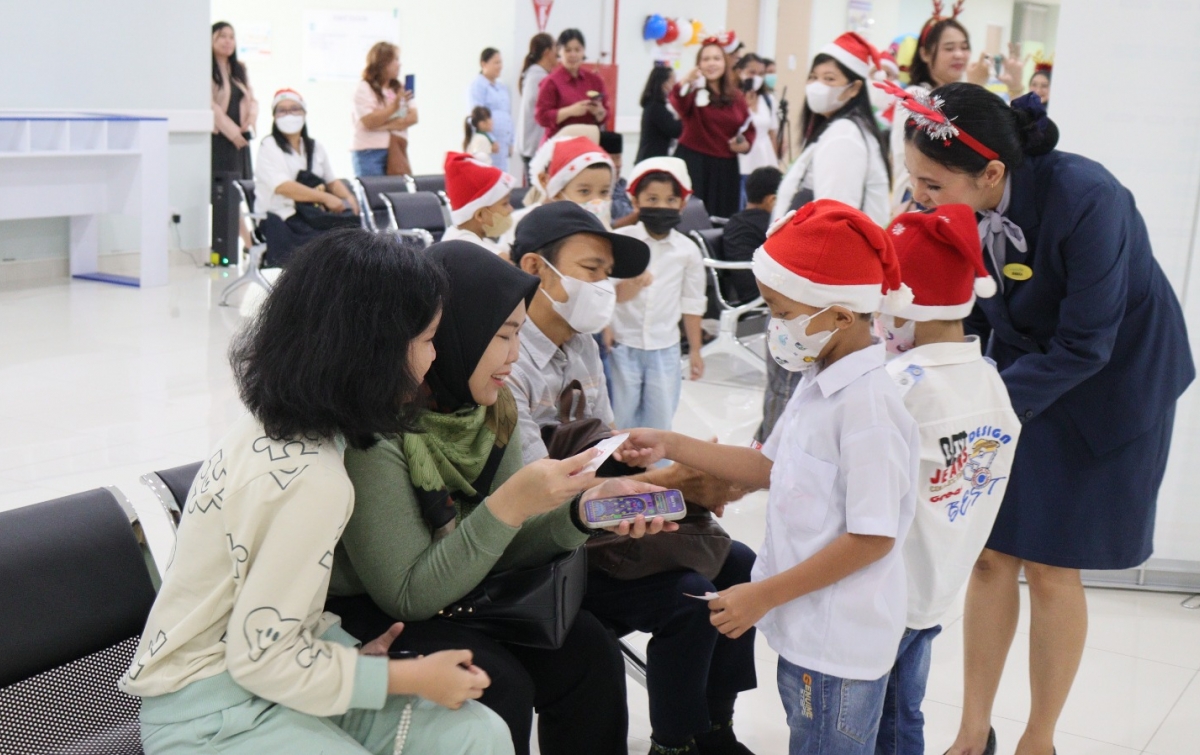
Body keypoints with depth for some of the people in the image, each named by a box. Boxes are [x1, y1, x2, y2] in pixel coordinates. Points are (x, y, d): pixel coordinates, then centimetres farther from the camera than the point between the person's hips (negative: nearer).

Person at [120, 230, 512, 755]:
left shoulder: (273, 423, -2)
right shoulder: (312, 480, -26)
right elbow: (260, 658, -20)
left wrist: (352, 652, 2)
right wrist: (413, 678, -13)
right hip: (208, 711, -8)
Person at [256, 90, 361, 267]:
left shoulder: (315, 146, 20)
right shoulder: (269, 146, 1)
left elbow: (332, 180, 23)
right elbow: (283, 187, -13)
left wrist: (348, 198, -1)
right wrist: (325, 197, -21)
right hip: (283, 218, -5)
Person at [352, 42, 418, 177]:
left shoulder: (399, 89, 15)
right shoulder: (363, 89, -3)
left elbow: (413, 117, 4)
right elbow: (369, 122, -14)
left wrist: (388, 125, -11)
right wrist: (394, 106, -22)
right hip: (370, 154, -5)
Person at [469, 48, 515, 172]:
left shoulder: (503, 87, 18)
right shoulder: (478, 85, -4)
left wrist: (510, 142, 16)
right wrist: (490, 140, -16)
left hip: (503, 142, 7)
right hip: (488, 143, -7)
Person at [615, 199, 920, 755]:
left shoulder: (868, 404, -24)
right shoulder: (821, 386, 5)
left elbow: (872, 537, -24)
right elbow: (770, 466, 16)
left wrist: (763, 595, -19)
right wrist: (670, 447, 11)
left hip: (838, 646, -9)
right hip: (806, 631, 9)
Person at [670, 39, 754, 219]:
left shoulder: (736, 96, 9)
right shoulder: (693, 91, -5)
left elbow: (748, 128, 21)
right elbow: (680, 106, -30)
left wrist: (745, 144, -1)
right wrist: (683, 84, -51)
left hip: (725, 166, 5)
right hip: (693, 163, -4)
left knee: (722, 218, 7)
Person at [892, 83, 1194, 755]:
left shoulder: (1086, 201, -33)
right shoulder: (966, 202, -17)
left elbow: (1084, 345, -28)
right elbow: (977, 308, -4)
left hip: (1107, 382, -5)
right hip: (1020, 364, 5)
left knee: (1050, 566, 4)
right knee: (990, 552, 6)